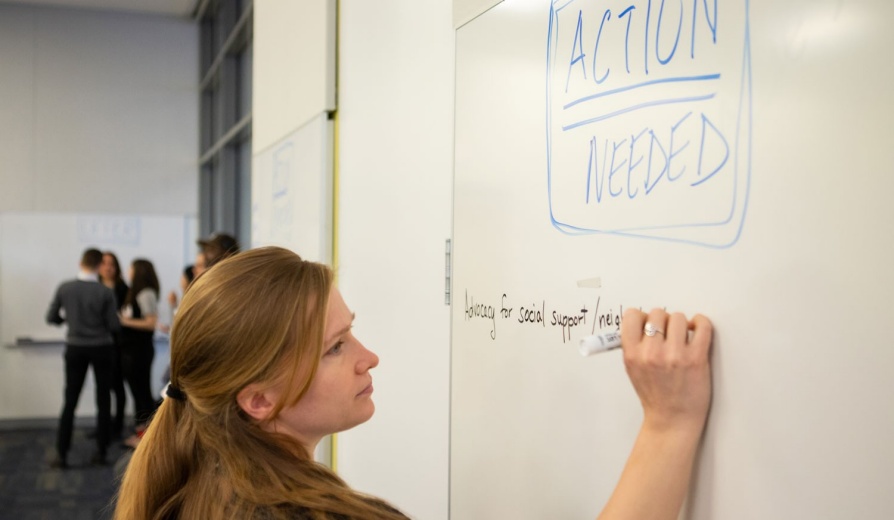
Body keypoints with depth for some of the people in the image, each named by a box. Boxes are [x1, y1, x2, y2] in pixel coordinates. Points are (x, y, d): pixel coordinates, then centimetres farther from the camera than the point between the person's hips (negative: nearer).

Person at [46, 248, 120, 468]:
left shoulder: (65, 288, -8)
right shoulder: (105, 292, -15)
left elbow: (51, 318, 1)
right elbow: (113, 326, -11)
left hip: (75, 349, 2)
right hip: (101, 349, -2)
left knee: (70, 401, 7)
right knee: (103, 401, 9)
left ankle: (61, 454, 5)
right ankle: (101, 452, 11)